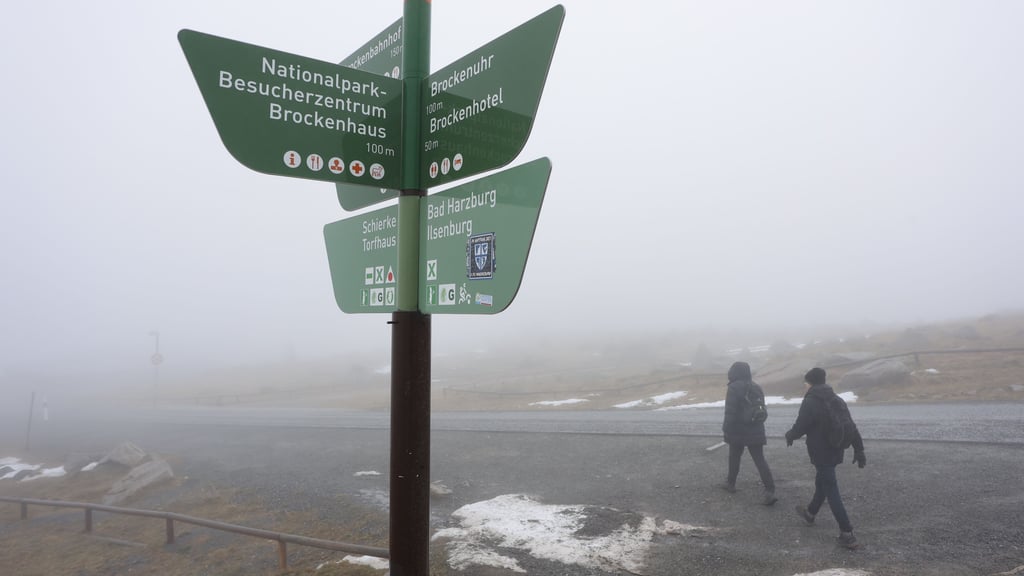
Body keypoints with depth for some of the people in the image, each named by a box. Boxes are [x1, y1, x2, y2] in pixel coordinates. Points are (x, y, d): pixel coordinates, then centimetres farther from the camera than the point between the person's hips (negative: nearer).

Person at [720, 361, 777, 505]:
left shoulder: (734, 388, -14)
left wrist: (726, 429, -11)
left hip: (738, 430, -5)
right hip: (755, 430, 5)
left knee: (734, 457, 14)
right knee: (760, 459, 2)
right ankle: (769, 491, -8)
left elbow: (730, 412, -18)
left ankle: (731, 483, 29)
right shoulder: (756, 387, 9)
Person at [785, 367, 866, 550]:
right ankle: (810, 513, 44)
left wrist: (789, 435, 6)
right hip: (835, 451, 8)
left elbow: (800, 427, -15)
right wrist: (859, 449, 10)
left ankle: (847, 534, -6)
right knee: (822, 483, 24)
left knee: (831, 491, -4)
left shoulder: (810, 402, -16)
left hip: (821, 453, -8)